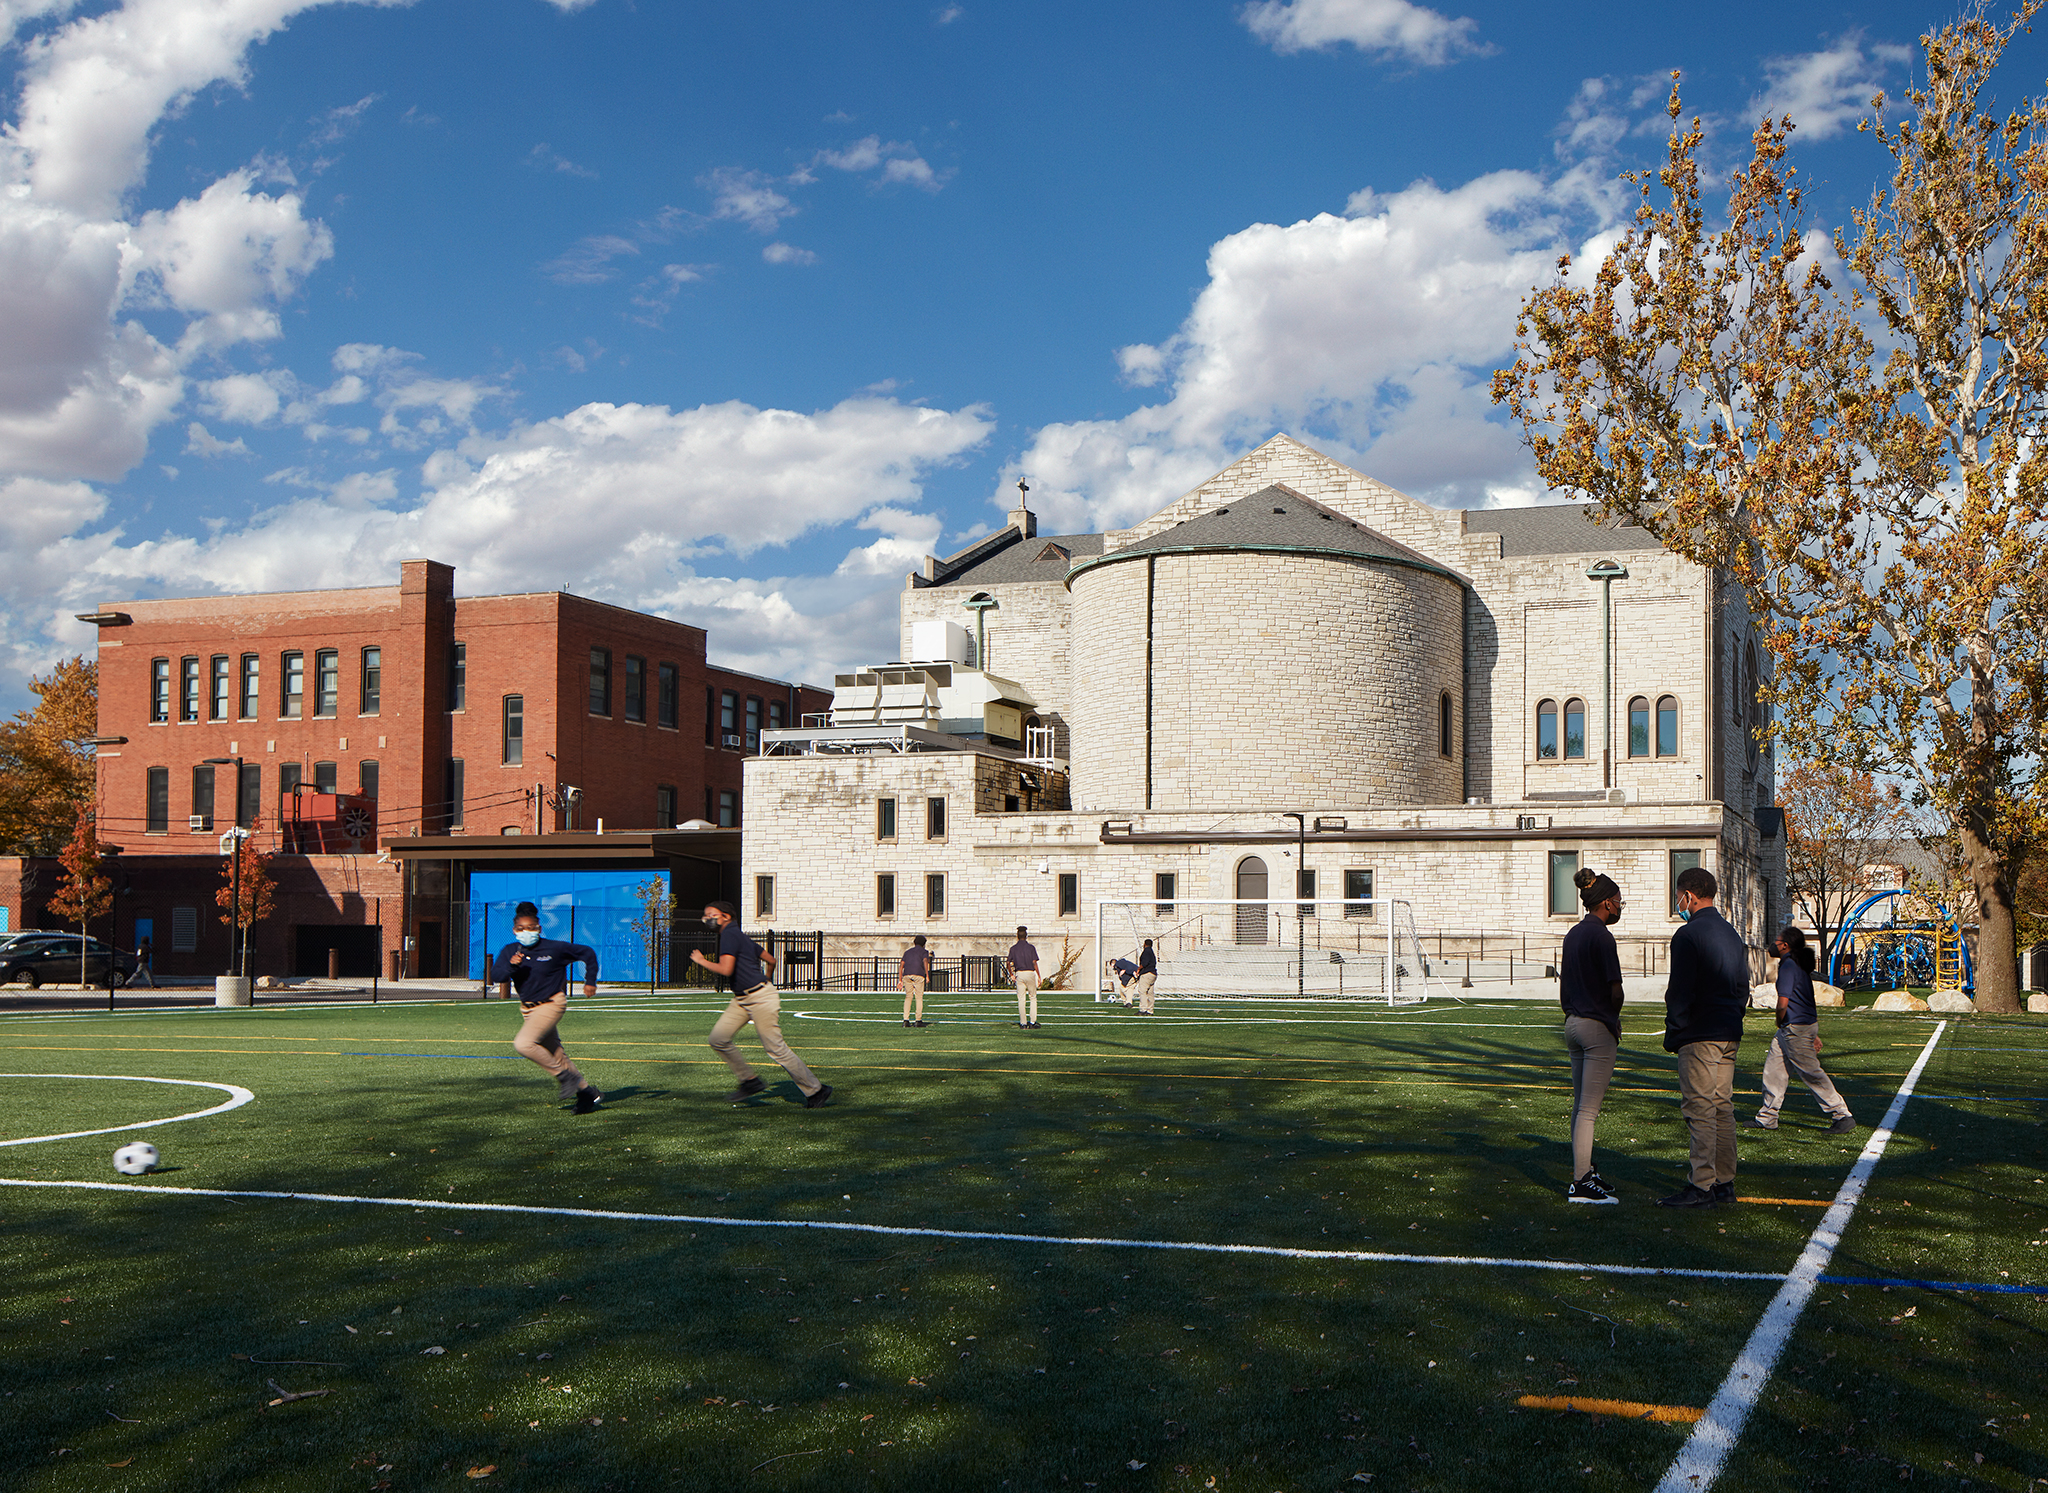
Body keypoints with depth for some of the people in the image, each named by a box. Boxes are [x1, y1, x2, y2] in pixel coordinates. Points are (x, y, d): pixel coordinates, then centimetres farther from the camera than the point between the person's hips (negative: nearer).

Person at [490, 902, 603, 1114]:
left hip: (551, 1004, -7)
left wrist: (590, 981, 1)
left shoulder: (555, 948, -11)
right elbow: (496, 975, -15)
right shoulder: (509, 952, 0)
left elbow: (587, 953, 1)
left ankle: (563, 1075, -10)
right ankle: (585, 1092, 23)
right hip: (528, 1008, 7)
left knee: (523, 1044, -25)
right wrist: (511, 966, -33)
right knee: (555, 1054, 12)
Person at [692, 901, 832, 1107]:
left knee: (776, 1049, -7)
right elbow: (771, 960, 22)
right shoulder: (739, 936, 16)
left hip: (761, 1000, -10)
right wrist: (763, 979, 39)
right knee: (718, 1039, 3)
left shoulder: (730, 934, -13)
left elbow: (726, 970, -26)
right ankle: (750, 1081, 12)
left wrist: (701, 960, -11)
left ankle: (816, 1090, 2)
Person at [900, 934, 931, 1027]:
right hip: (918, 975, -3)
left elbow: (902, 965, 19)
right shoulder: (924, 951, 15)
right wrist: (927, 975, -16)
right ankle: (918, 1020, 3)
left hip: (906, 975, 3)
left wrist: (900, 980, 19)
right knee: (919, 998, 5)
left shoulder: (907, 952, 27)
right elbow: (925, 961, -6)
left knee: (908, 997, 11)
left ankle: (906, 1020, 0)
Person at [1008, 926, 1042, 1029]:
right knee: (1033, 998, 8)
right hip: (1030, 973, -2)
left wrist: (1011, 975, 14)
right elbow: (1034, 962, -8)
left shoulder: (1013, 948, 3)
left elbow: (1009, 963, 0)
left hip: (1019, 974, 2)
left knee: (1021, 999, 5)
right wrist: (1039, 976, -4)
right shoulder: (1030, 947, -4)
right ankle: (1032, 1022, 2)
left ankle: (1023, 1023, 4)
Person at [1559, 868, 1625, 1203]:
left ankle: (1583, 1172, 24)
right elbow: (1615, 990, -16)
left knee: (1581, 1106, 16)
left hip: (1573, 1024, 9)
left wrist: (1573, 1014, 19)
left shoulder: (1574, 933, 11)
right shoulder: (1601, 936, -15)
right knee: (1589, 1109, -6)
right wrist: (1615, 1017, 2)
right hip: (1597, 1027, -9)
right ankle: (1581, 1184, -4)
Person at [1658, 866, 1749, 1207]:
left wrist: (1672, 1034, -7)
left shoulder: (1688, 935, -12)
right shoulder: (1732, 934, 15)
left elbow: (1680, 992, -15)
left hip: (1699, 1036, -9)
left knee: (1699, 1109, -7)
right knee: (1723, 1107, 12)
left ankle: (1701, 1186, -7)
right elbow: (1743, 987, 18)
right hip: (1730, 1035, 9)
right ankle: (1724, 1182, 15)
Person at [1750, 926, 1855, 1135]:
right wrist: (1815, 1035, 21)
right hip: (1808, 1024, 10)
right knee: (1773, 1067, 13)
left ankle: (1842, 1116, 0)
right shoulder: (1800, 965, 15)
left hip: (1795, 1027, -10)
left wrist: (1780, 1024, -2)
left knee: (1812, 1073, -5)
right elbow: (1810, 1002, 19)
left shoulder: (1788, 965, -16)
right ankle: (1767, 1118, 19)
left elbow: (1783, 1003, -21)